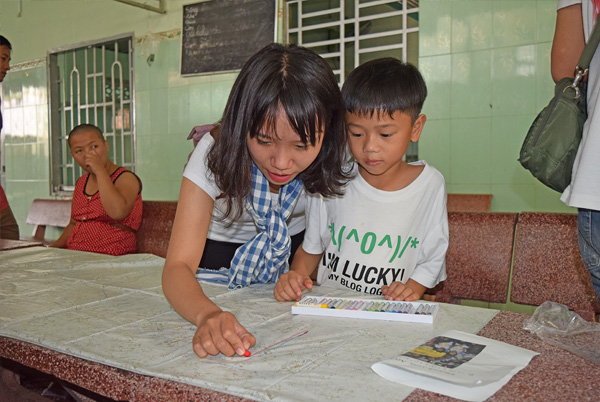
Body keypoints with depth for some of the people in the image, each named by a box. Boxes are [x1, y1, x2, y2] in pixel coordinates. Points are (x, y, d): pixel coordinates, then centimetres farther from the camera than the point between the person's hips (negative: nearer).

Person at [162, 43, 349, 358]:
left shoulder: (330, 159, -21)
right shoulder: (215, 155, -26)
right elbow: (178, 265, -32)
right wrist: (208, 315, -51)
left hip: (297, 253, -1)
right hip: (223, 256, 1)